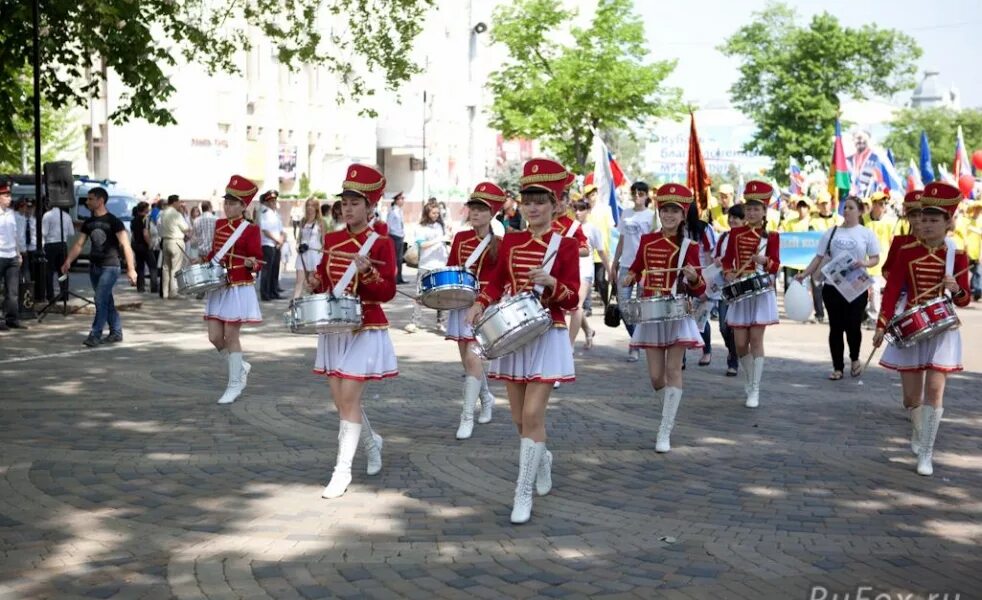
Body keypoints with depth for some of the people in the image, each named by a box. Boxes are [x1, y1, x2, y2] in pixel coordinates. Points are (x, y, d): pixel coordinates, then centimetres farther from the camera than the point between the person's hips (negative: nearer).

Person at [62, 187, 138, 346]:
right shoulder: (88, 223, 10)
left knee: (101, 300, -13)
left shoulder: (113, 221, -9)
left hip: (109, 267, -7)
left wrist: (131, 269, -21)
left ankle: (95, 335, -12)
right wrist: (68, 261, -6)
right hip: (94, 266, 7)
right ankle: (116, 332, 20)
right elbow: (79, 244, 10)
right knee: (107, 302, 11)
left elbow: (125, 245, -13)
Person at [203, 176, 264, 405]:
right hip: (217, 287, 6)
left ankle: (235, 384, 10)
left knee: (230, 336, -3)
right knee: (215, 337, 4)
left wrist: (251, 263, -30)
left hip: (239, 289, -6)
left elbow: (257, 262, -9)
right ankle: (240, 367, 28)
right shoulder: (219, 224, 10)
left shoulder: (250, 229, -9)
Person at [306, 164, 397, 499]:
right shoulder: (332, 239, 7)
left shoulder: (381, 244, -9)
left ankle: (343, 470, 0)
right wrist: (316, 281, -4)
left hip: (365, 331, -6)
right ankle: (371, 442, 36)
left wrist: (366, 273, -27)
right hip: (333, 329, 6)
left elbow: (388, 292, -11)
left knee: (349, 398, -8)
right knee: (341, 400, 10)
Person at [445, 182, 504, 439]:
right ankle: (486, 398, 38)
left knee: (472, 357, -15)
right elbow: (450, 269, 14)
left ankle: (468, 416, -10)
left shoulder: (499, 244, -5)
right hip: (460, 302, 5)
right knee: (467, 358, 13)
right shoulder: (460, 238, 7)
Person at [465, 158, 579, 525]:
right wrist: (479, 305, -3)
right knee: (520, 418, 10)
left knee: (532, 415, -10)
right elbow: (497, 282, 14)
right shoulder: (510, 241, 6)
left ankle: (523, 493, -3)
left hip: (547, 337, -4)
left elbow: (572, 299, -8)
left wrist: (550, 282, -26)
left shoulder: (566, 245, -6)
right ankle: (543, 459, 40)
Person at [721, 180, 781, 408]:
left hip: (761, 292, -2)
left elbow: (775, 266, -5)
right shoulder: (736, 233, 5)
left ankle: (754, 390, -2)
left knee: (756, 339, -6)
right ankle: (749, 379, 26)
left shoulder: (771, 236, -1)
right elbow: (727, 259, 10)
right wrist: (729, 274, -10)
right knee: (740, 343, 1)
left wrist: (765, 261, -26)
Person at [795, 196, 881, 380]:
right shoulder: (831, 232, 8)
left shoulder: (866, 234, 3)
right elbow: (819, 257, 8)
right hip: (832, 286, 2)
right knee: (836, 327, 4)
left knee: (853, 326, -1)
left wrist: (864, 263, -19)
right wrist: (804, 274, -2)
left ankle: (854, 359, 27)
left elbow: (876, 259, 2)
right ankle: (838, 367, 12)